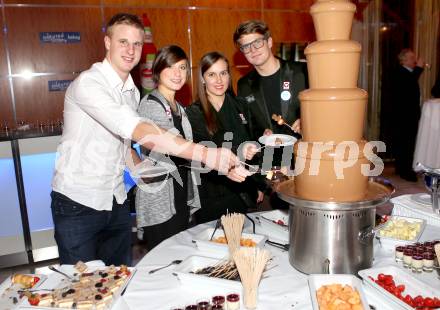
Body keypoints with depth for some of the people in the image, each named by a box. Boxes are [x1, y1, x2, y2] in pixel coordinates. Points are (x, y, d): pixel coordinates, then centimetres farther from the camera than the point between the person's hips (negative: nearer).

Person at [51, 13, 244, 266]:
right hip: (78, 203, -6)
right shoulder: (88, 83, -21)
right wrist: (205, 154, -41)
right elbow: (140, 132, -35)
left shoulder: (132, 91, 6)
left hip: (116, 201, 7)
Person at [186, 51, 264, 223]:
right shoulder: (194, 113, -8)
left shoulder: (238, 107, 7)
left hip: (242, 194, 4)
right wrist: (237, 152, -33)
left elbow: (251, 148, 11)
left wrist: (259, 186, 9)